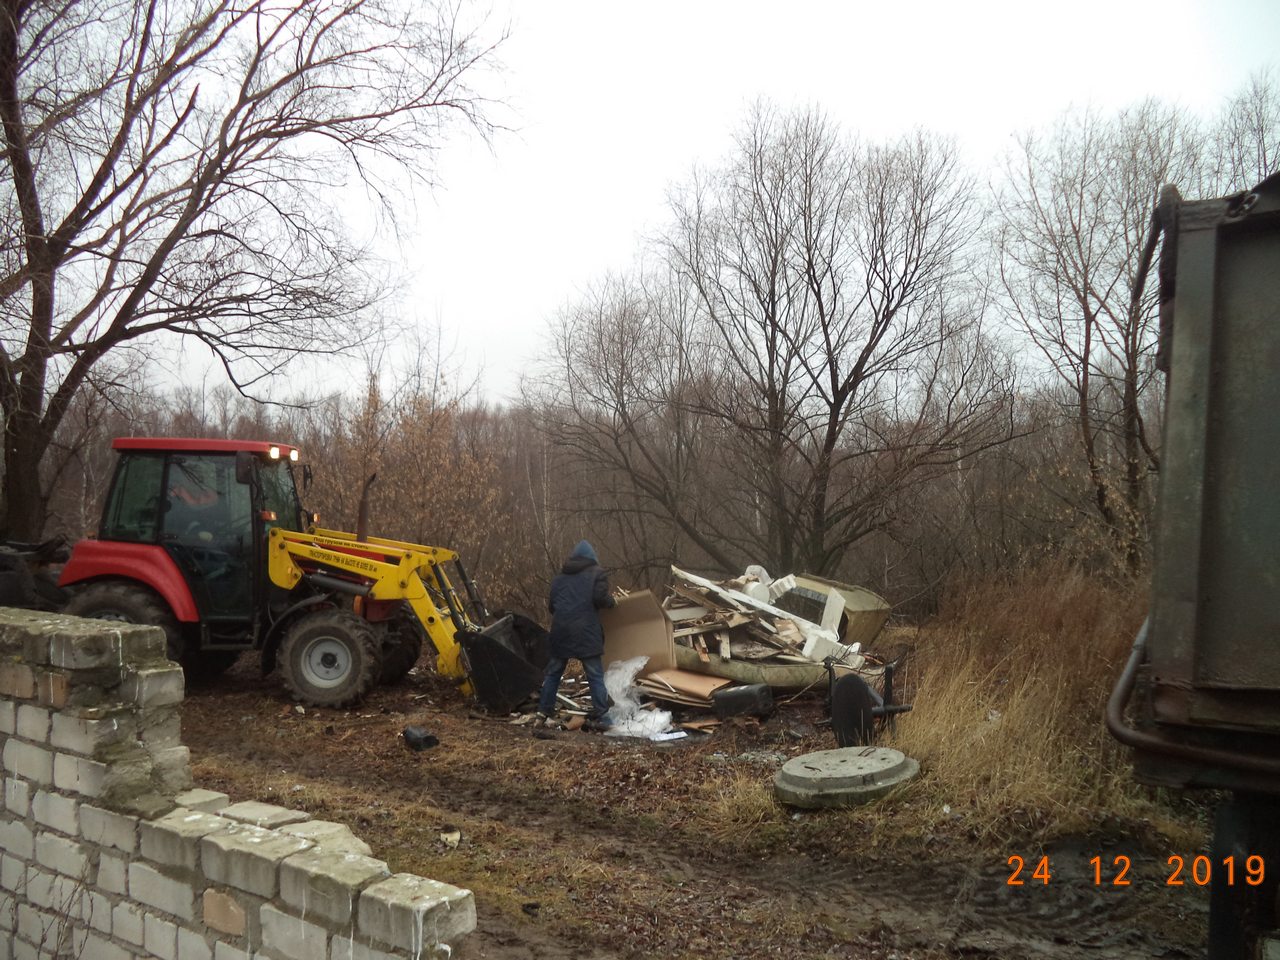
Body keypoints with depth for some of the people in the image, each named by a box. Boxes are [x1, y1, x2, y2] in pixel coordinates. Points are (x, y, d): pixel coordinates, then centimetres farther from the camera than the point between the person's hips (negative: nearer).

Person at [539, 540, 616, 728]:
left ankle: (543, 712, 19)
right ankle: (600, 716, 0)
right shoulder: (597, 573, 4)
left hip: (560, 631, 4)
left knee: (553, 673, 16)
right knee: (595, 675, 2)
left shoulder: (559, 578, 20)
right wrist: (612, 601, 9)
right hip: (585, 633, -4)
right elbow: (600, 598, -10)